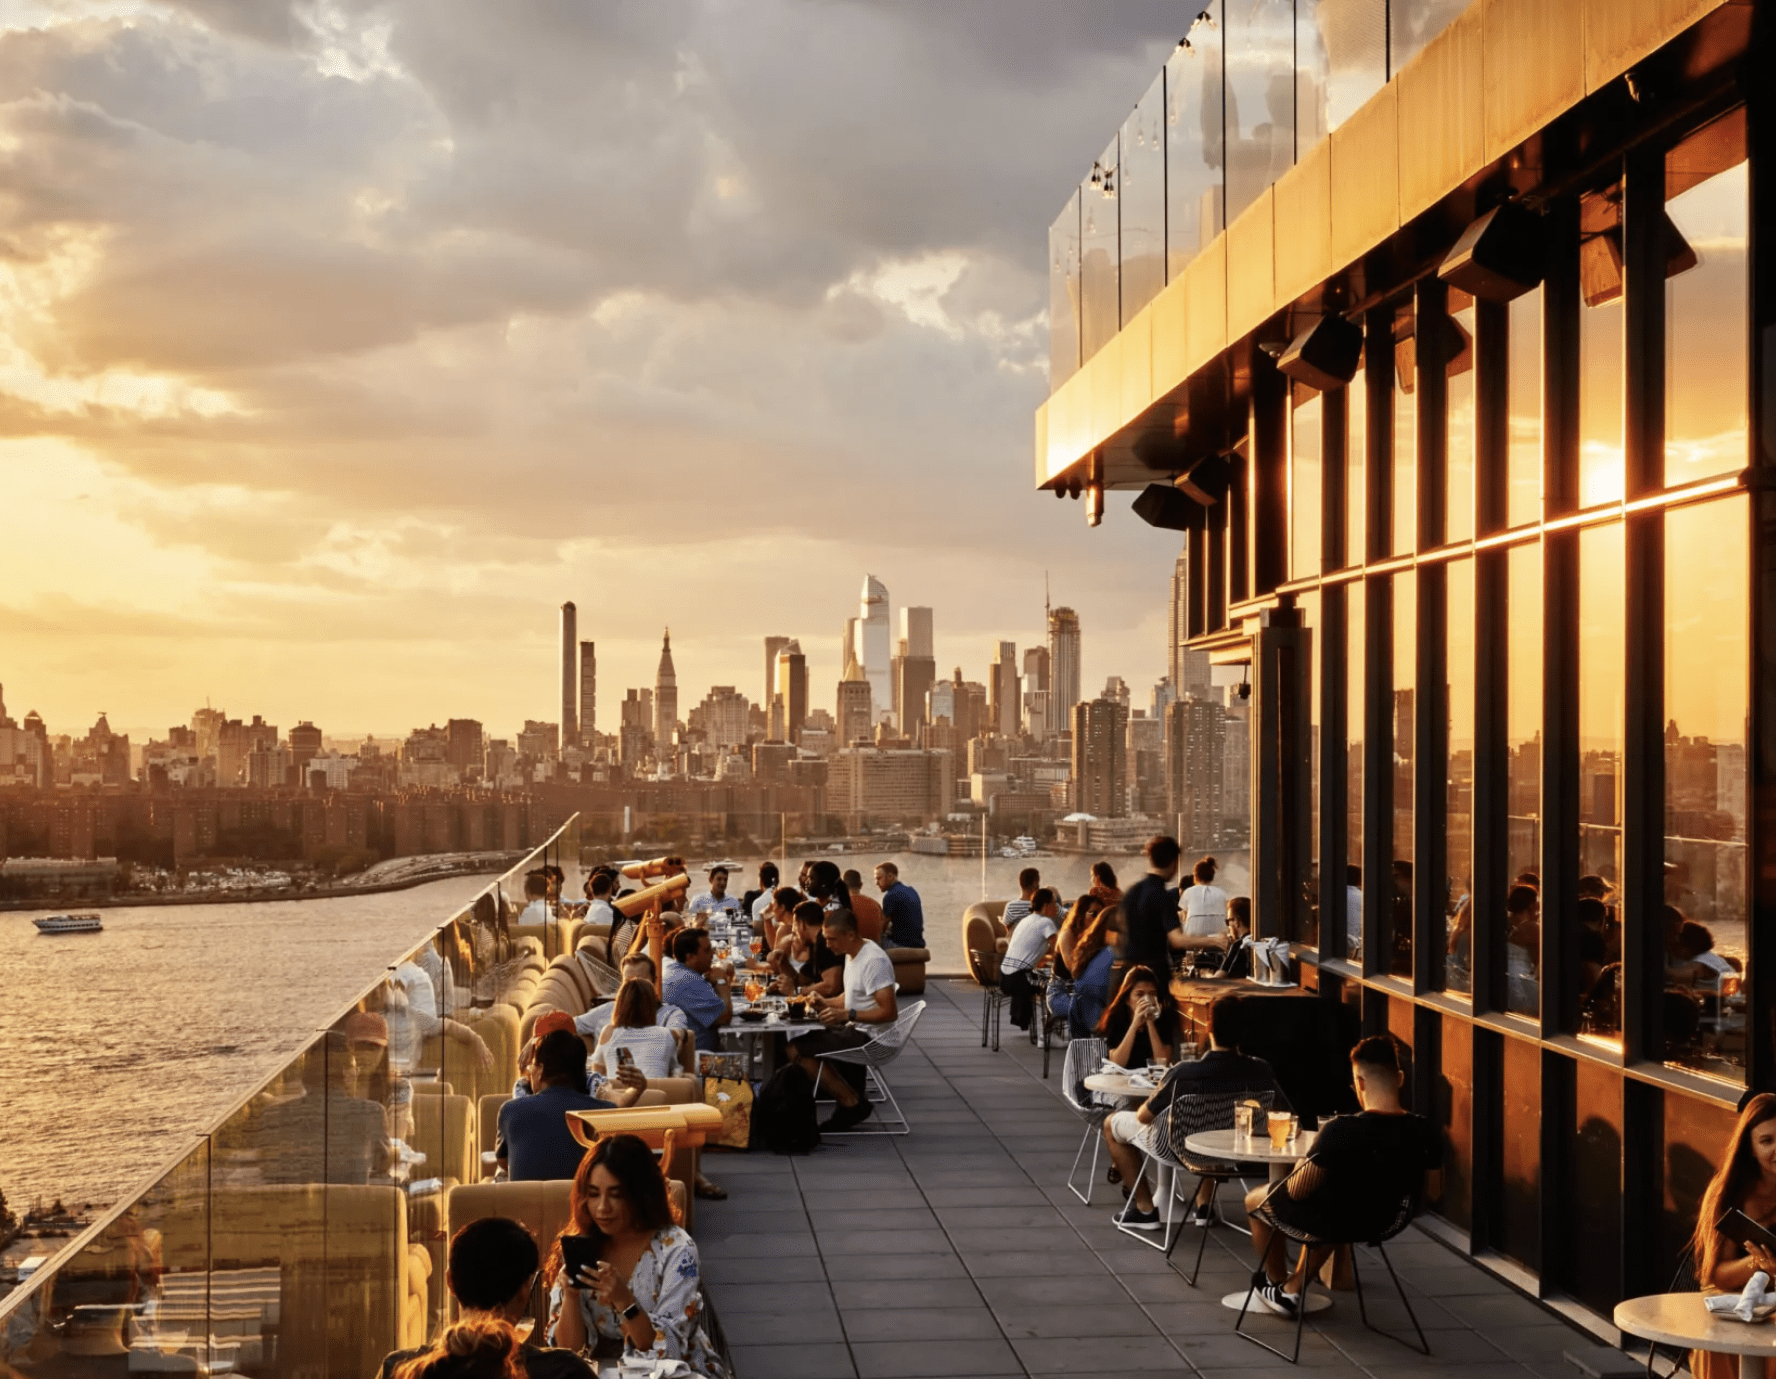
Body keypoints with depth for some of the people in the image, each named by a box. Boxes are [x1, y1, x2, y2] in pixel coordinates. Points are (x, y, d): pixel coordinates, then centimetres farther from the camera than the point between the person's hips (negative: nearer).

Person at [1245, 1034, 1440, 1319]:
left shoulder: (1340, 1131, -33)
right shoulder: (1427, 1134, -17)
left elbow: (1297, 1191, -21)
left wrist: (1301, 1167, 1)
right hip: (1385, 1225, 5)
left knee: (1254, 1199, 25)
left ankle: (1276, 1282, 45)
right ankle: (1292, 1290, 43)